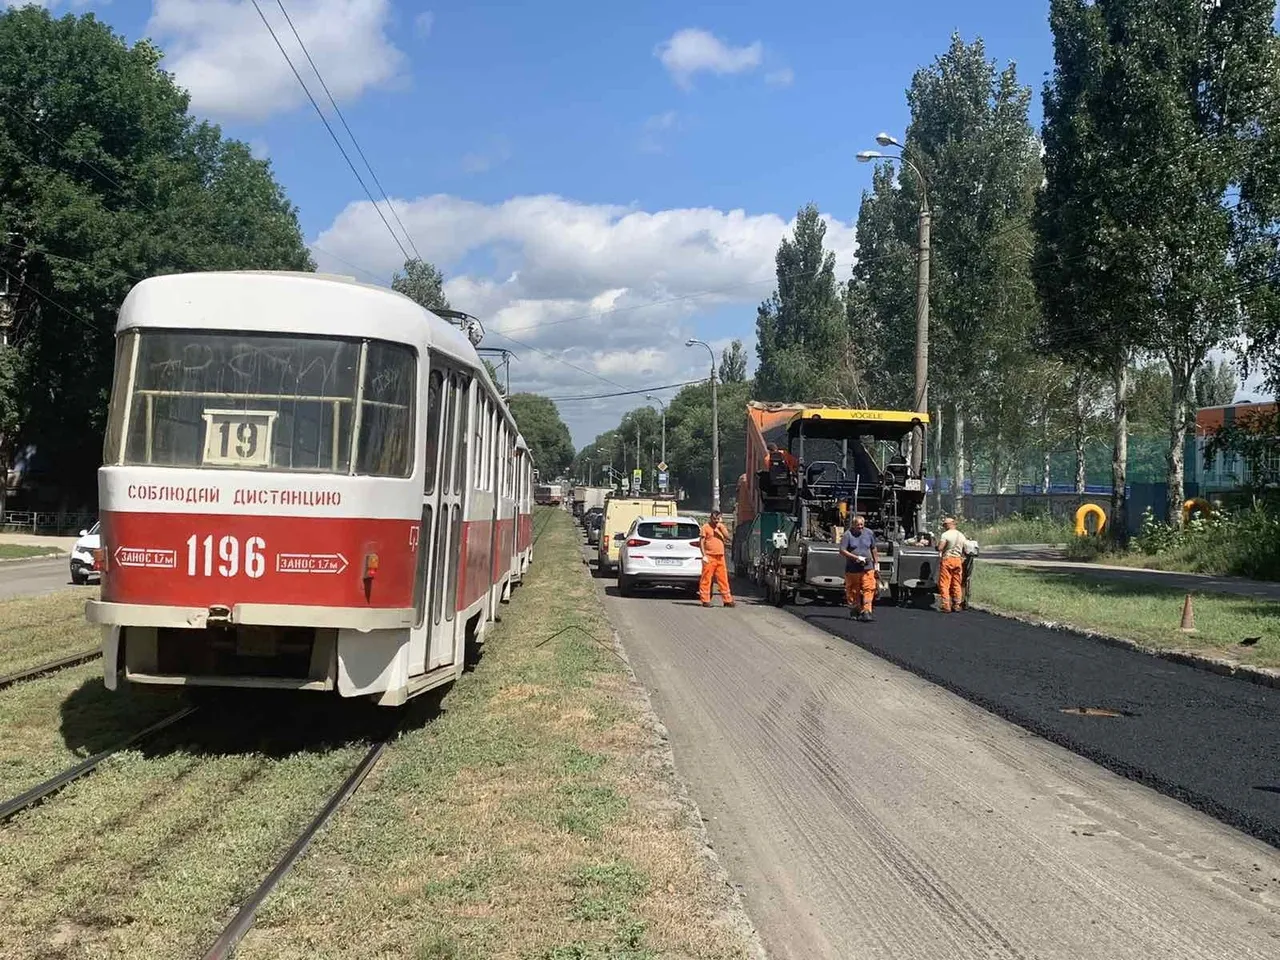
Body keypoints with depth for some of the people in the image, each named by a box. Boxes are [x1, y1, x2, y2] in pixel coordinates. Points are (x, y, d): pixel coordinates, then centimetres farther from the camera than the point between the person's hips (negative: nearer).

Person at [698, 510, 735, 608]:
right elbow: (701, 542, -5)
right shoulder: (706, 527, -1)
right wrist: (704, 555, -12)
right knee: (706, 579, -4)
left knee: (723, 579, 7)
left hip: (720, 557, 6)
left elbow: (727, 538, 5)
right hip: (709, 557, -6)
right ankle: (705, 600, -1)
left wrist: (721, 528, -7)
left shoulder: (721, 527, 16)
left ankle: (727, 600, 11)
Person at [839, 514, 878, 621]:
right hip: (852, 569, -2)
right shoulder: (848, 535, -7)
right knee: (853, 591, 7)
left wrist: (876, 562, 19)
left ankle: (866, 612, -12)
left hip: (867, 568, 2)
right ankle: (855, 610, 25)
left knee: (869, 590, -10)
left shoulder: (869, 533, 7)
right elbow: (842, 551, -12)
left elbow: (873, 549, 19)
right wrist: (856, 557, -17)